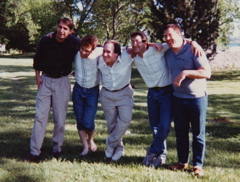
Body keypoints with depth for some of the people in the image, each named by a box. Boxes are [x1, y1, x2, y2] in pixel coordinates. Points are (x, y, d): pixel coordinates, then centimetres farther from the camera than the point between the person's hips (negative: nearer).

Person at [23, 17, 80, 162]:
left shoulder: (74, 43, -9)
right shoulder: (46, 40, -5)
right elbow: (37, 59, 9)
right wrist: (37, 76, 3)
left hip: (62, 82, -1)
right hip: (45, 80, 1)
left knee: (60, 118, 1)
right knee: (40, 116, -2)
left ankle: (57, 149, 18)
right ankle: (34, 152, 1)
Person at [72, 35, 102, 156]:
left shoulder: (99, 54, -19)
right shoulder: (76, 52, -13)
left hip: (92, 91, -2)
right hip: (78, 89, 3)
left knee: (88, 122, -5)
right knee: (79, 120, 6)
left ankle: (90, 140, 28)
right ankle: (85, 146, 23)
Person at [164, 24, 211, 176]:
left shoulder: (193, 49, -14)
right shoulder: (167, 53, 5)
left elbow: (207, 72, -20)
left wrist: (185, 73, -25)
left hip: (197, 97, -5)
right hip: (178, 98, 5)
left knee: (198, 133, 4)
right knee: (180, 132, 12)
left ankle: (198, 165, 14)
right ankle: (182, 161, 25)